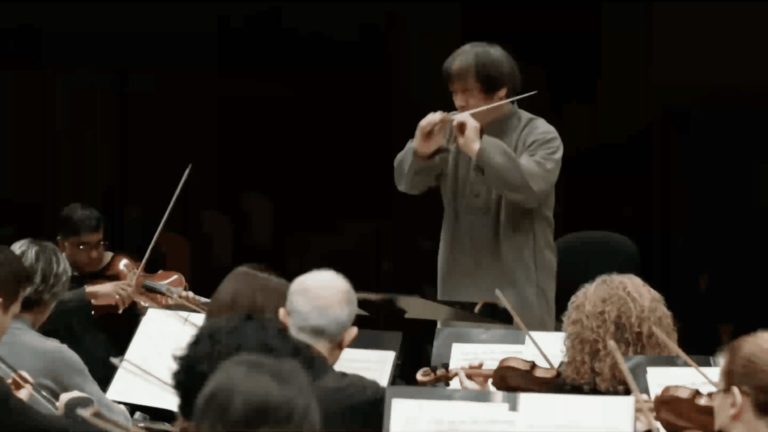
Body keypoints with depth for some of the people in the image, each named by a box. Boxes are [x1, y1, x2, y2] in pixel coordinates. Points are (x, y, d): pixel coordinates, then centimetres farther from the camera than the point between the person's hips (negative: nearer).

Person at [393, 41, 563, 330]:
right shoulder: (453, 132, 6)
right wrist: (421, 151, -16)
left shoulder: (539, 135, -7)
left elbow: (531, 188, -24)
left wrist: (479, 148, -28)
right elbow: (407, 183, 6)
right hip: (458, 287, 4)